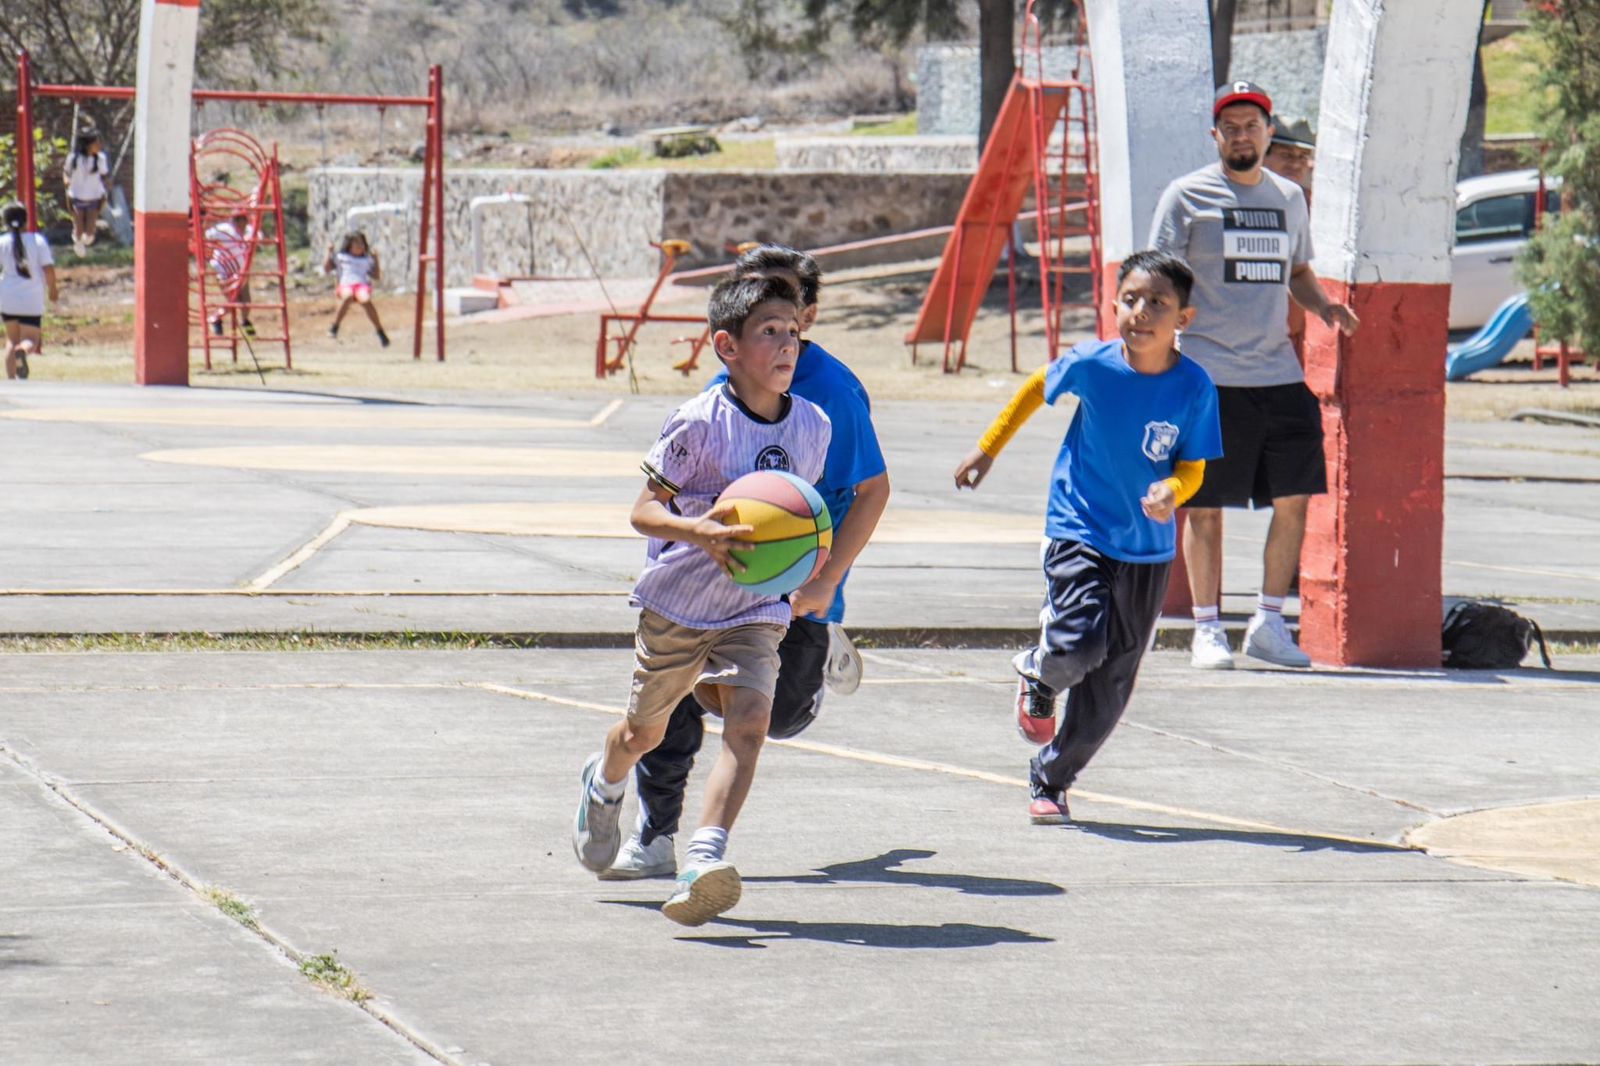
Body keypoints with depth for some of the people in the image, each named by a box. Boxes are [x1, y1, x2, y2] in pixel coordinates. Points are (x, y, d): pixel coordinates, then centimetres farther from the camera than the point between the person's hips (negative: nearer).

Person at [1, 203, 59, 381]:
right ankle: (22, 351, -34)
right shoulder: (38, 240, -1)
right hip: (32, 300, -1)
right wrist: (52, 290, 10)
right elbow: (49, 269, -7)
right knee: (30, 340, 4)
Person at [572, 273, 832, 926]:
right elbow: (644, 510, -16)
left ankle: (704, 861, -31)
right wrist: (697, 531, -33)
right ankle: (603, 784, 53)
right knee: (645, 731, 17)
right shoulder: (700, 423, -18)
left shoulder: (813, 426, -2)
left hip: (756, 609, 2)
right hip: (676, 602, -2)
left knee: (749, 720, -22)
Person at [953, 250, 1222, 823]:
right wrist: (987, 449, 16)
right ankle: (1038, 675, 14)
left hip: (1148, 547, 2)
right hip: (1079, 532, -2)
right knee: (1078, 646, -23)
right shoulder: (1091, 364, -14)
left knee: (1110, 684, 7)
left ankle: (1050, 779, 27)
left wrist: (1171, 491, -26)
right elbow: (1038, 388, 8)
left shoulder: (1194, 388, -13)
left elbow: (1192, 468, -3)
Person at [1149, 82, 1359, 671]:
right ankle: (1207, 629, 10)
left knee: (1295, 498, 3)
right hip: (1210, 375, -5)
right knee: (1206, 507, 0)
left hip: (1279, 373, 5)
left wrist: (1323, 306, 5)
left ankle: (1268, 623, 15)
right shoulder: (1187, 196, -1)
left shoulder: (1289, 197, 14)